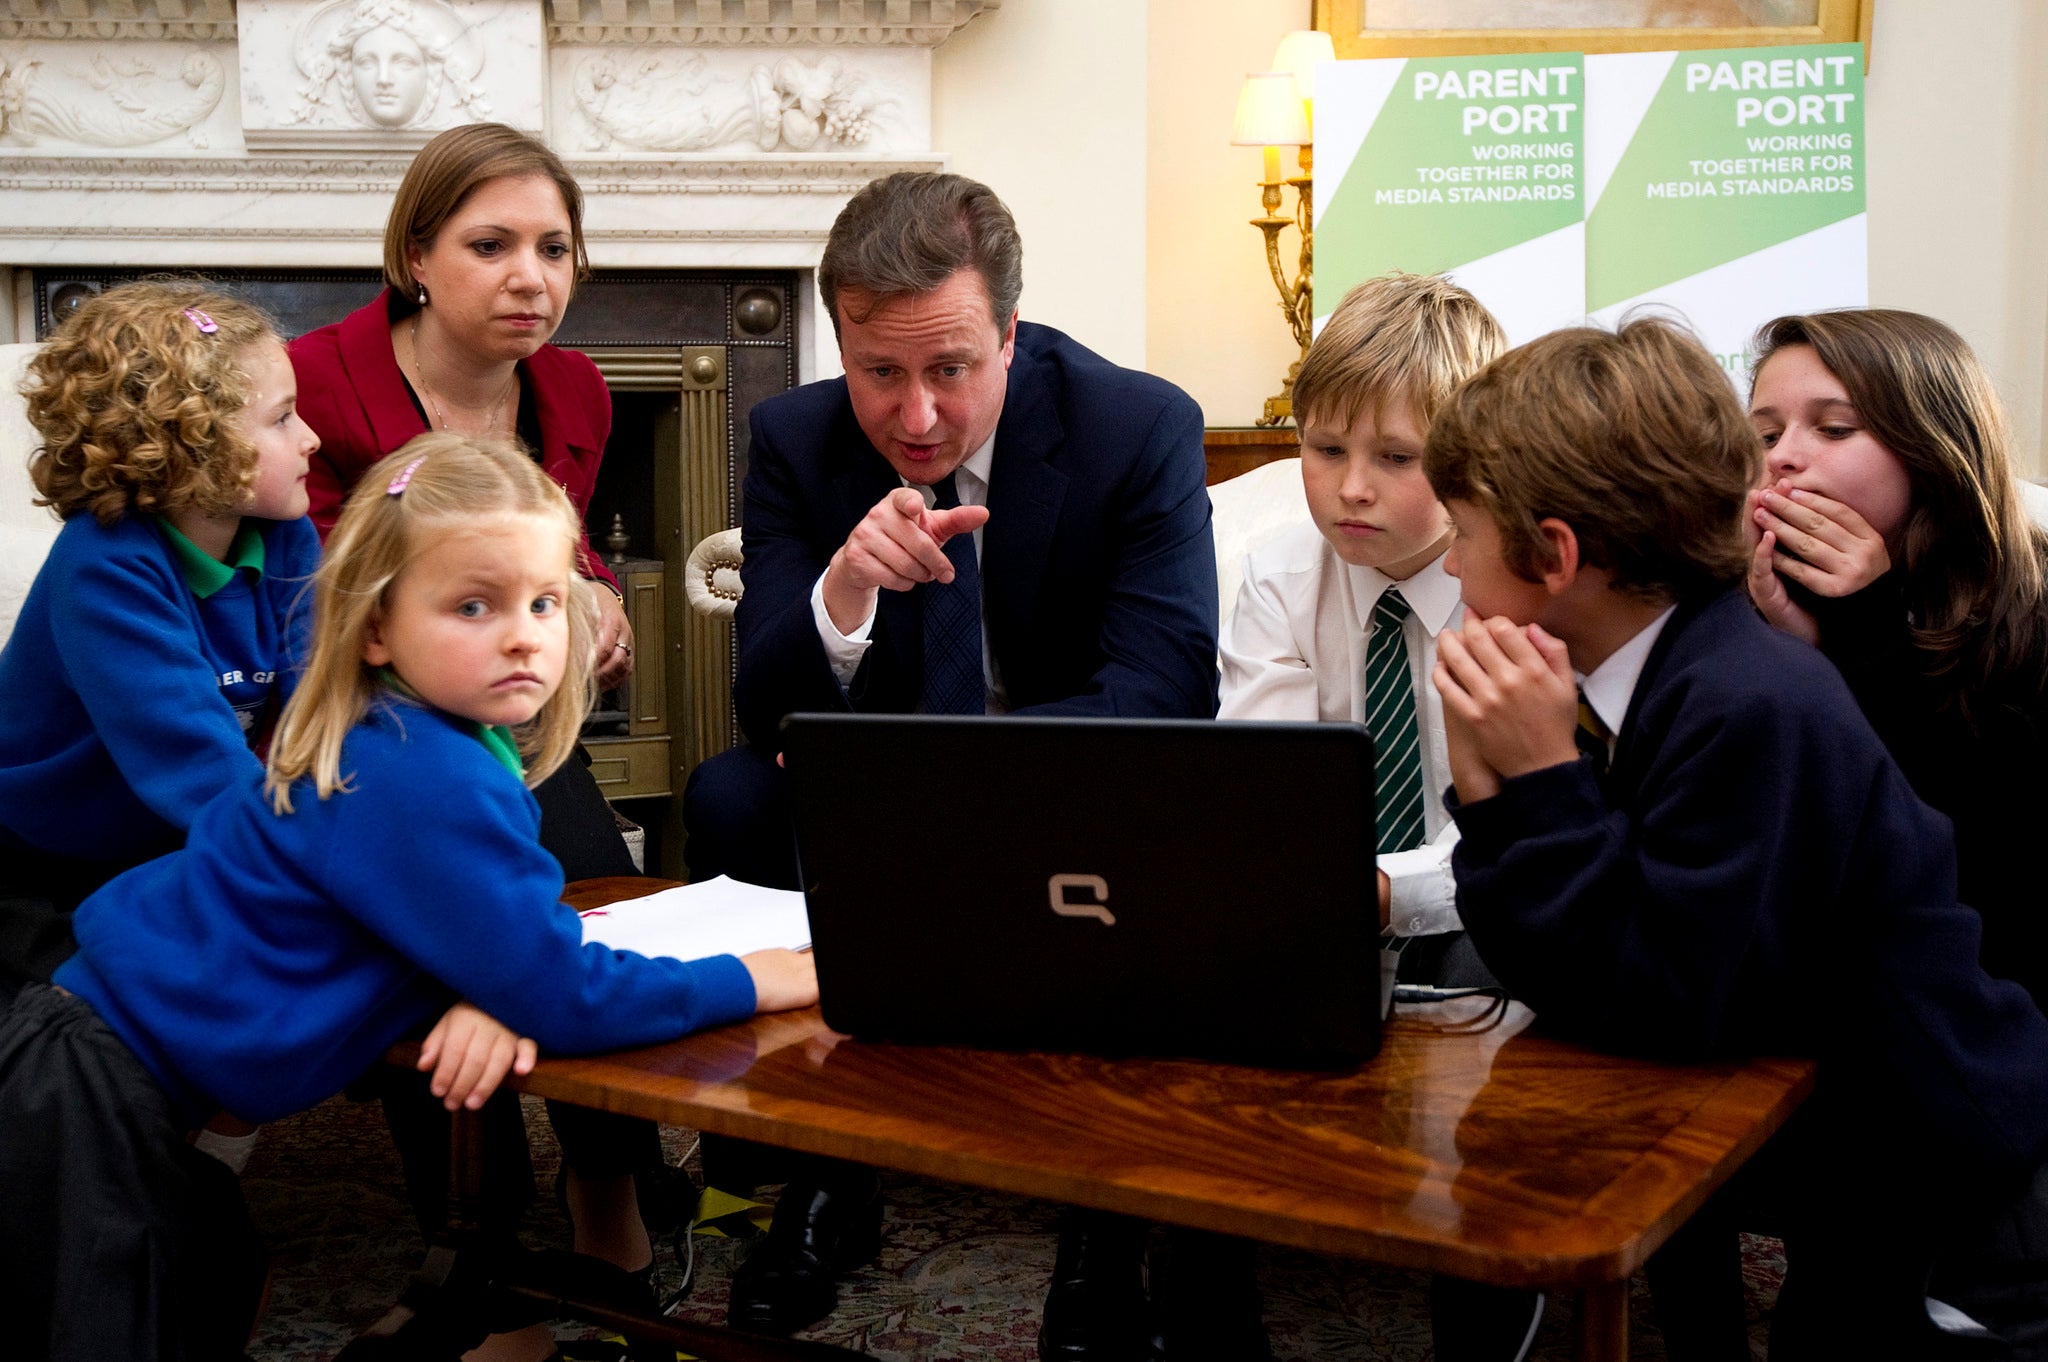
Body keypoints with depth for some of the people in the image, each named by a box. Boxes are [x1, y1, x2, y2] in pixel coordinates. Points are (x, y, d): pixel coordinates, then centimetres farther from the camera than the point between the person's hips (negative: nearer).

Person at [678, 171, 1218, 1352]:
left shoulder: (1143, 428, -15)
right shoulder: (797, 438, -8)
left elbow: (1165, 698, -23)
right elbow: (768, 711, -13)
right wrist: (842, 590, -37)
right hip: (874, 813, 3)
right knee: (728, 796, -23)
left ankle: (1112, 1211, -10)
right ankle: (827, 1174, -7)